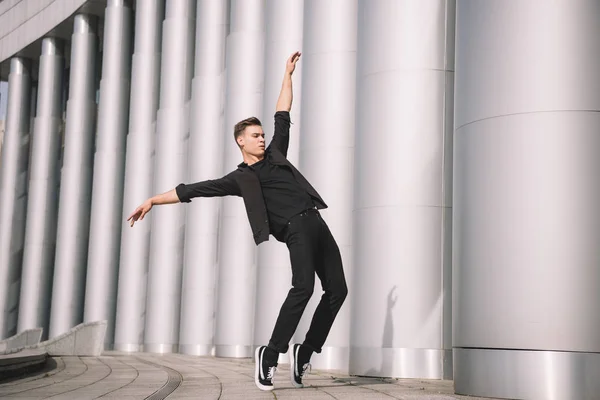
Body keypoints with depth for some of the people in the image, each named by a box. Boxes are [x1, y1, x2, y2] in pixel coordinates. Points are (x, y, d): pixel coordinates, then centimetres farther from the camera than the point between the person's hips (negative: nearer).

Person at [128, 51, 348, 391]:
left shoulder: (275, 154, 23)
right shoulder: (240, 179, 9)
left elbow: (282, 116, 29)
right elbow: (194, 189, 6)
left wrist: (288, 74, 30)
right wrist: (154, 200, 1)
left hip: (317, 222, 6)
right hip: (295, 228, -6)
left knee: (337, 289, 0)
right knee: (303, 286, -26)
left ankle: (304, 353, 9)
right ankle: (271, 354, -20)